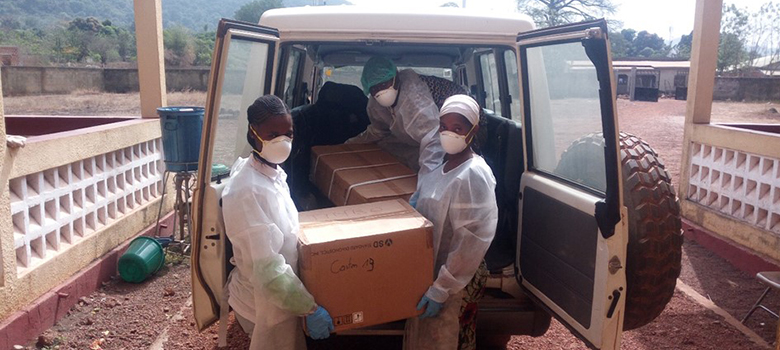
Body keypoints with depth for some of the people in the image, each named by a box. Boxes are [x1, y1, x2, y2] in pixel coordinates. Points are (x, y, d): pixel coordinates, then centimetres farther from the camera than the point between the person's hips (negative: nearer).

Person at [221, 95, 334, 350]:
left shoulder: (273, 172, 0)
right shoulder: (248, 192, -29)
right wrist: (310, 309, -27)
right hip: (266, 303, -9)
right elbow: (269, 269, -31)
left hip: (281, 295, 9)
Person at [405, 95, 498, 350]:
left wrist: (440, 289, -22)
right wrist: (415, 199, 3)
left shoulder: (474, 175, -23)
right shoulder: (439, 163, 0)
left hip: (447, 277, -7)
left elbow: (471, 243, -24)